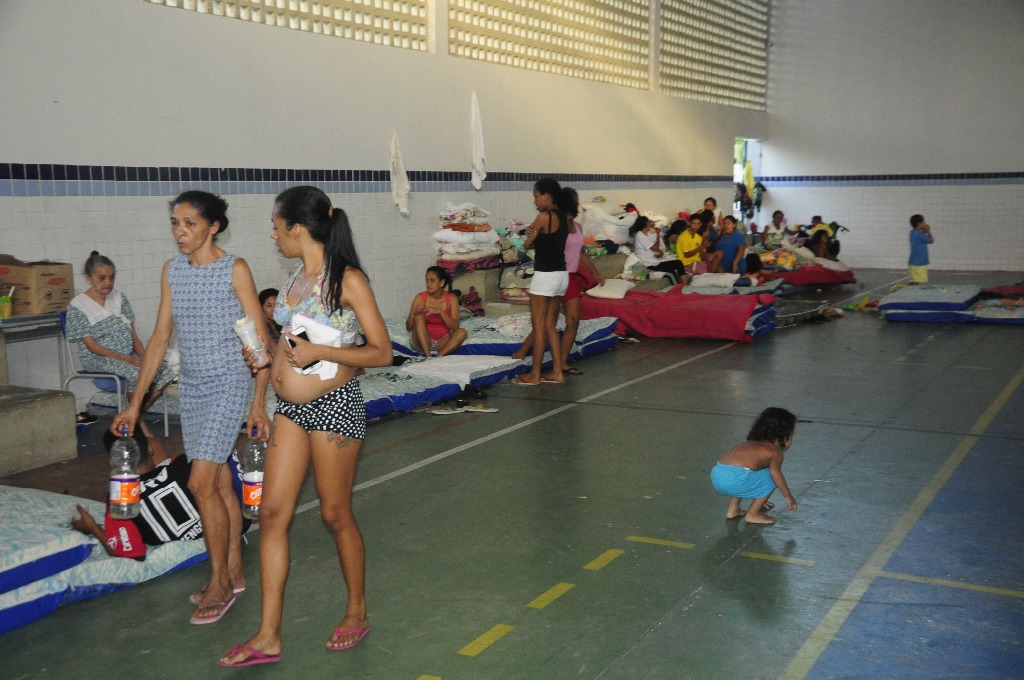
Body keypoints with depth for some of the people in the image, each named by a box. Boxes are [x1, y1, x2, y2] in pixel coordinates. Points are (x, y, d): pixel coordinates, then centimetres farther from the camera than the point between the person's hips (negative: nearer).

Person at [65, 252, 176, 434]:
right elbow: (92, 346, -11)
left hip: (128, 354, 6)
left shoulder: (119, 298, 10)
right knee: (137, 374, -33)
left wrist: (144, 356, -10)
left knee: (165, 373, -16)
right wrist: (126, 359, -20)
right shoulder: (78, 306, -6)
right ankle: (138, 421, -10)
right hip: (98, 358, -6)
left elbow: (133, 334, 8)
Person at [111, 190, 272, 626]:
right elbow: (160, 338, 10)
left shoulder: (235, 269, -10)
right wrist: (135, 402, 9)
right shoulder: (172, 270, 7)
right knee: (219, 482, 12)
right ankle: (233, 572, 25)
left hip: (228, 385, -6)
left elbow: (259, 339, -9)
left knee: (201, 483, -11)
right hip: (191, 386, 6)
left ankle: (220, 583, 3)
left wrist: (259, 403, -14)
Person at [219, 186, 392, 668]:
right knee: (272, 512, 4)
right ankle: (268, 636, 11)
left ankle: (357, 613, 28)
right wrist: (268, 354, 6)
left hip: (334, 405, -7)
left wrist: (318, 352, -22)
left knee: (335, 514, 6)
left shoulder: (347, 279, -13)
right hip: (291, 407, 7)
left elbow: (381, 352, -15)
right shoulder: (297, 275, 10)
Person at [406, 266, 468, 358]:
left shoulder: (451, 298, -7)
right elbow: (409, 328, -7)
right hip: (423, 340, 0)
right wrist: (413, 314, -27)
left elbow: (455, 327, -16)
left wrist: (440, 312, -29)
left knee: (462, 332, -26)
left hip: (442, 341, 1)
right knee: (419, 317, -27)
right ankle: (427, 356, -36)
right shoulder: (420, 298, -8)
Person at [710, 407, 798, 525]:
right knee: (771, 478, 7)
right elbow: (775, 472, -15)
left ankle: (733, 509, 31)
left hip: (716, 476, 9)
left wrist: (757, 498, 58)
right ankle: (752, 514, 12)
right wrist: (788, 496, -6)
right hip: (735, 479, -9)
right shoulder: (775, 452, 7)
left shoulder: (752, 444, 32)